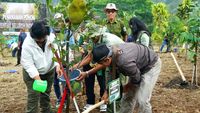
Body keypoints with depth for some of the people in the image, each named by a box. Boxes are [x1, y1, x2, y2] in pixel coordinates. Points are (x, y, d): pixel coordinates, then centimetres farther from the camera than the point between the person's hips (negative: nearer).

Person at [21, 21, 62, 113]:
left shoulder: (52, 37, -18)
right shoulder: (27, 44, -27)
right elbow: (28, 64, -27)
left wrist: (57, 66, -26)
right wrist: (37, 79, -35)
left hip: (49, 71, 4)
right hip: (32, 73, -4)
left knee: (46, 94, 18)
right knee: (33, 96, -7)